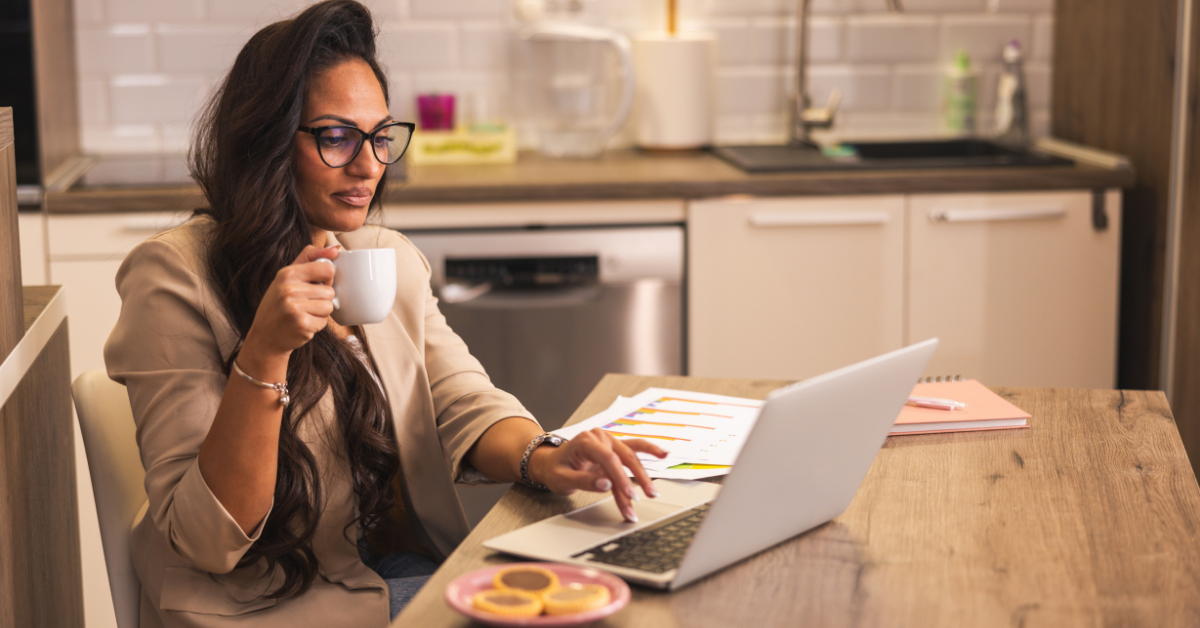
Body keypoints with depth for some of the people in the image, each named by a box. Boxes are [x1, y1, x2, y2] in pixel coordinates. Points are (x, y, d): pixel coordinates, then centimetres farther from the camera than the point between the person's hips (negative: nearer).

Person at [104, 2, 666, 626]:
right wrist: (265, 352, -29)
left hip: (403, 568, 7)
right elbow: (209, 541, -16)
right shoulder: (174, 276, -12)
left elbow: (462, 405, 1)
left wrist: (538, 458, -22)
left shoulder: (391, 261, 11)